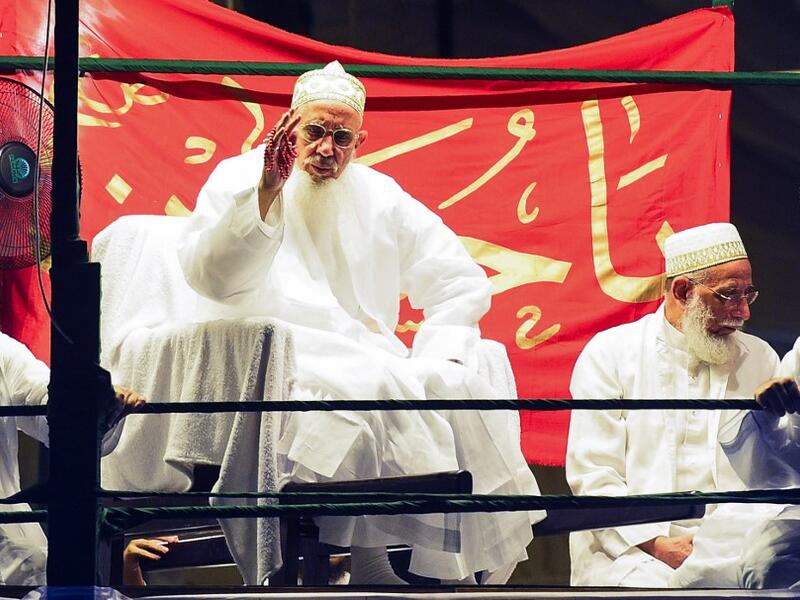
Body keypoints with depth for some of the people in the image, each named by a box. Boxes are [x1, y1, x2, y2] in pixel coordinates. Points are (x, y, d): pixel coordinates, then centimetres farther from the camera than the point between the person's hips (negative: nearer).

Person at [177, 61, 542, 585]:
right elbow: (210, 277, -15)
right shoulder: (239, 179, 4)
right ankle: (372, 565, -32)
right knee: (367, 393, -35)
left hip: (368, 358, 5)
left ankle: (459, 570, -20)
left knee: (463, 394, -22)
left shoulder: (379, 198, 16)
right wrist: (267, 190, -25)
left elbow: (462, 284, 16)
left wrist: (438, 360, -2)